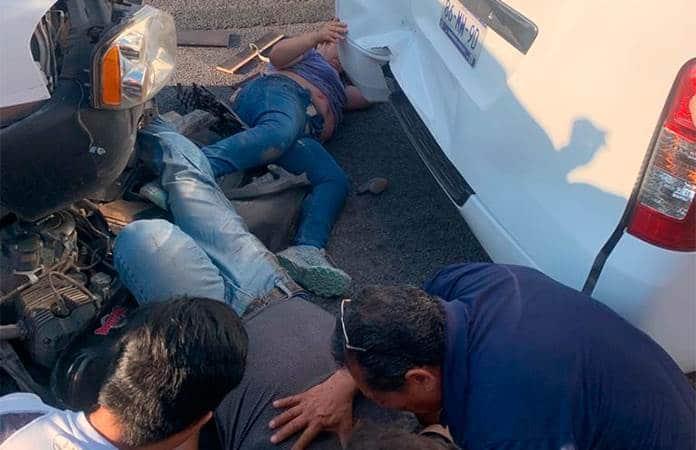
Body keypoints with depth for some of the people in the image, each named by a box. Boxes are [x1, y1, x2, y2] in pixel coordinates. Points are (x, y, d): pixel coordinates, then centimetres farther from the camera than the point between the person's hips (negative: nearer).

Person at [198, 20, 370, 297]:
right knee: (280, 131, -43)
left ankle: (307, 251, -51)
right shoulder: (306, 54, 33)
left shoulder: (337, 91, 50)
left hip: (301, 136, 5)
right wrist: (316, 36, -6)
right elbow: (277, 56, 10)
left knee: (335, 180, -25)